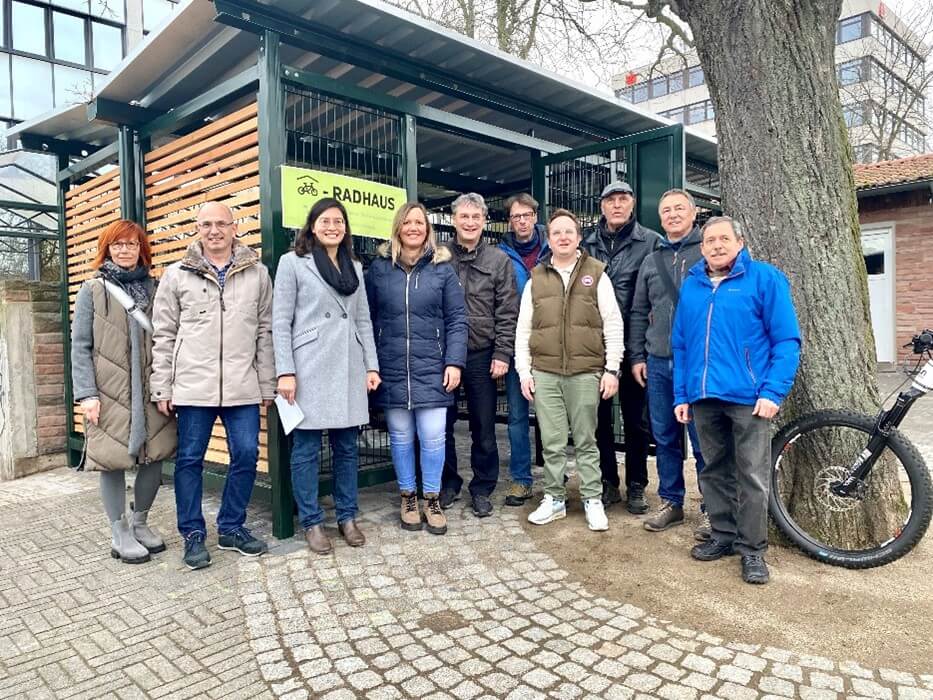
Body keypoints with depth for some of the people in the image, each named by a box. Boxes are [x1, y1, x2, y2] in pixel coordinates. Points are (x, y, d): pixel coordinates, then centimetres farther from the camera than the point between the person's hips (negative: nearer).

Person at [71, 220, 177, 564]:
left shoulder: (152, 289, 10)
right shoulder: (92, 291, 2)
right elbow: (80, 346, -1)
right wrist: (87, 394, -9)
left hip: (150, 391, 3)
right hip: (110, 393, -3)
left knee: (155, 457, 6)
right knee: (113, 462, 2)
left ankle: (139, 522, 28)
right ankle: (120, 535, 18)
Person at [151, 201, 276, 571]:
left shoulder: (257, 273, 7)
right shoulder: (177, 275, 5)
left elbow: (265, 332, 8)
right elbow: (164, 335, 5)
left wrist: (267, 384, 6)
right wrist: (162, 387, 1)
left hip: (243, 387, 1)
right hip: (193, 386, -1)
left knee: (246, 456, 5)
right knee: (189, 460, 6)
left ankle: (231, 527, 23)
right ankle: (193, 534, 22)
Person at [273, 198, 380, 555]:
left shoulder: (355, 267, 16)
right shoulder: (292, 262, 1)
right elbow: (280, 321, -3)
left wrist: (371, 365, 7)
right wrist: (285, 372, -11)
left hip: (348, 370, 5)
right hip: (309, 370, -4)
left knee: (347, 447, 10)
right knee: (307, 449, 2)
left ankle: (347, 517, 23)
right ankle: (311, 522, 16)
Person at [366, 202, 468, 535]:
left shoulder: (442, 268, 3)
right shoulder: (379, 267, 5)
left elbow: (457, 320, 1)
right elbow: (366, 319, 6)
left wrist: (455, 362, -7)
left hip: (431, 369, -1)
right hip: (392, 369, 1)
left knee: (433, 436, 0)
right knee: (401, 437, 10)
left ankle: (432, 499, 19)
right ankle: (408, 497, 27)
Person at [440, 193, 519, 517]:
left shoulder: (499, 260, 2)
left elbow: (507, 313, -1)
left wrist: (502, 354, -7)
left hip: (482, 355, 0)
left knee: (484, 427, 8)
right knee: (442, 423, 11)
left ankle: (482, 489, 24)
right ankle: (448, 483, 29)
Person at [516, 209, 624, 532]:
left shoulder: (596, 275, 5)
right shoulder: (535, 280, 11)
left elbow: (613, 325, 2)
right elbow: (523, 331, 11)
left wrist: (612, 369, -3)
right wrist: (524, 372, 5)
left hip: (586, 373, -2)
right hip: (544, 374, 2)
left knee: (586, 441, 7)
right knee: (552, 443, 7)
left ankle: (593, 499, 19)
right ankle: (554, 499, 21)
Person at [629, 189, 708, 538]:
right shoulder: (651, 261, 14)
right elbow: (638, 313, 15)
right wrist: (637, 356, 9)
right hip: (658, 364, 5)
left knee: (703, 440, 1)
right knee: (665, 438, 11)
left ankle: (710, 509, 15)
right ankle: (671, 502, 24)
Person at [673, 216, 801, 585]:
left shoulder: (765, 278, -1)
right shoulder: (691, 285, 12)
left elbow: (786, 340, -5)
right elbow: (680, 345, 14)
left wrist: (772, 392, -14)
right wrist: (681, 395, 10)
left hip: (749, 397, -4)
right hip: (703, 398, 5)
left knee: (752, 478, 1)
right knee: (714, 471, 14)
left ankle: (752, 548, 15)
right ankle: (723, 535, 29)